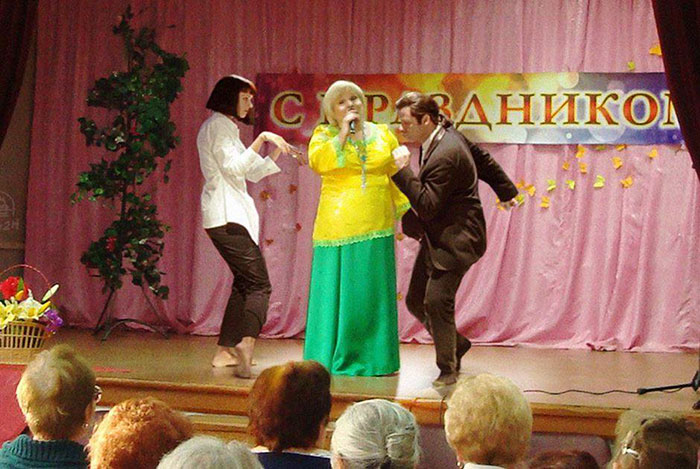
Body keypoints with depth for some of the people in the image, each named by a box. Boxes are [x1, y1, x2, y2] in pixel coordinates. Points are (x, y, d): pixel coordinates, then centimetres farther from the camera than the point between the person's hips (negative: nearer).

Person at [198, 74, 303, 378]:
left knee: (244, 283, 12)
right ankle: (246, 344, -32)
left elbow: (253, 172, 23)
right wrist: (262, 139, -18)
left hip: (231, 214, 10)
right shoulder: (216, 125, -6)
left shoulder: (227, 128, 25)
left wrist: (279, 151, 13)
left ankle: (225, 351, 13)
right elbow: (233, 167, -18)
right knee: (259, 284, -17)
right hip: (227, 216, -10)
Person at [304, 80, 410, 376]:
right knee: (336, 292, -2)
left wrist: (403, 212, 8)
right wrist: (343, 133, -11)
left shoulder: (383, 135, 13)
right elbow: (318, 162, -13)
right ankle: (331, 359, 6)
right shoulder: (324, 135, 7)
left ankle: (372, 358, 12)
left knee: (373, 293, 4)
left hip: (375, 229, 2)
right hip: (337, 227, -2)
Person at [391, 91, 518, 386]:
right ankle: (456, 344, 31)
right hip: (436, 238, 11)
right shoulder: (446, 135, 5)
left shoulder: (445, 156, -26)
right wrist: (506, 191, 29)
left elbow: (426, 207, -27)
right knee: (415, 301, 11)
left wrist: (403, 171, -26)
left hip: (456, 240, -10)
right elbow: (482, 159, 18)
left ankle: (448, 369, -1)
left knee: (437, 300, -17)